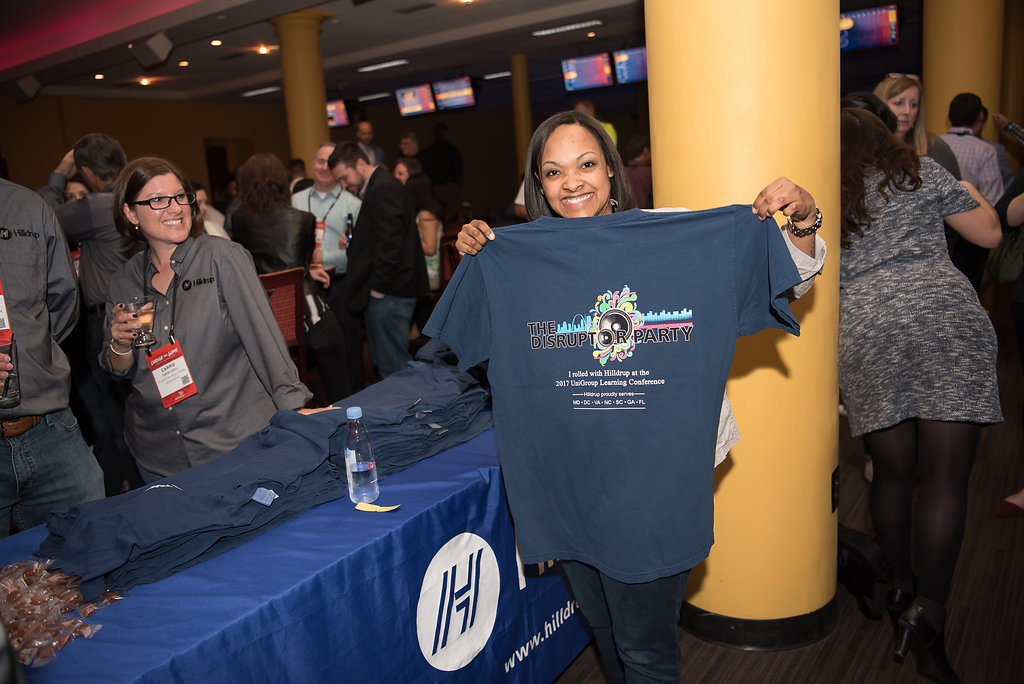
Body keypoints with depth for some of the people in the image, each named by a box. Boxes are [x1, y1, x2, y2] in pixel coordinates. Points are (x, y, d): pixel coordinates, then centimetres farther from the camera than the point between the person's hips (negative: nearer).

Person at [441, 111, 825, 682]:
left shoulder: (683, 235, -8)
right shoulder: (520, 256, 0)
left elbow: (794, 277, -1)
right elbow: (480, 336, 14)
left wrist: (802, 221, -20)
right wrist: (474, 259, 0)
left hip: (656, 476, -3)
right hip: (568, 479, 4)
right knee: (603, 627, 25)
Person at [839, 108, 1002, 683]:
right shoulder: (922, 173, 11)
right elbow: (989, 234, 15)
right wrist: (971, 193, 33)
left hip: (865, 335, 2)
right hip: (948, 321, -2)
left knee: (892, 473, 13)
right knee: (946, 477, -4)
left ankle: (902, 589, 26)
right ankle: (928, 615, -12)